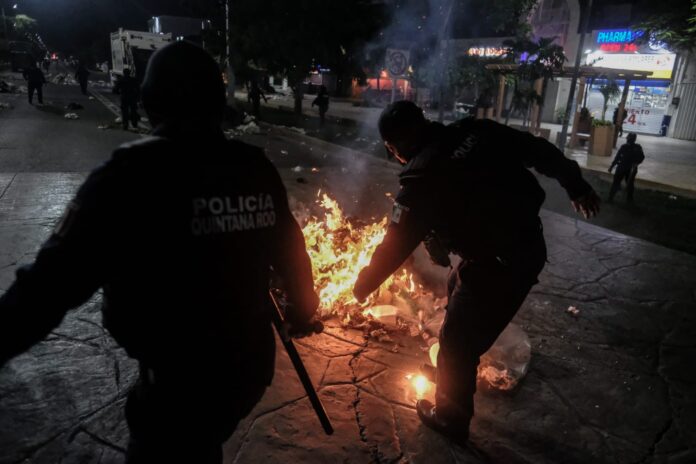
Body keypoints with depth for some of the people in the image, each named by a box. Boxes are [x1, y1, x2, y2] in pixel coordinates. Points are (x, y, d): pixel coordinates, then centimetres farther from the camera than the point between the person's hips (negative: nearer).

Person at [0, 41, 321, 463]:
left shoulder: (133, 173, -20)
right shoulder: (257, 168, -5)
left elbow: (59, 274, -21)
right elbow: (291, 252, 4)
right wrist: (304, 311, 21)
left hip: (181, 377, -5)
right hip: (251, 362, 5)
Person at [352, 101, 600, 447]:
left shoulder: (421, 179, -18)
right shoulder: (475, 132, -2)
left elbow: (396, 246, -11)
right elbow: (540, 151, 6)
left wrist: (364, 284, 5)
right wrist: (577, 186, 21)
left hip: (499, 267, -8)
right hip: (530, 245, 9)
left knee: (457, 344, 9)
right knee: (457, 289, 30)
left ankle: (451, 420, 30)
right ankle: (452, 365, 49)